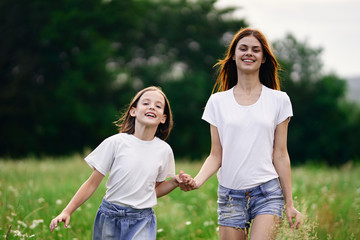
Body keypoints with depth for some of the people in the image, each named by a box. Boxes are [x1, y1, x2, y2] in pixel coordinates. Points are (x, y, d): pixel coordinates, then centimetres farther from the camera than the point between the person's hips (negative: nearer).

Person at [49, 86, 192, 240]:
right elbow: (92, 183, -3)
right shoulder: (116, 143, -7)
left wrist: (175, 182, -5)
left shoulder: (164, 150, 1)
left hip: (142, 222, 1)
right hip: (110, 218, -1)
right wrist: (67, 212, -9)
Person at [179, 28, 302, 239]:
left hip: (267, 193, -2)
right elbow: (216, 155, 6)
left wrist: (290, 204, 5)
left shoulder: (278, 100, 5)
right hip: (230, 195, 2)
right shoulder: (218, 101, 7)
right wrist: (197, 180, -13)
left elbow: (280, 155, 6)